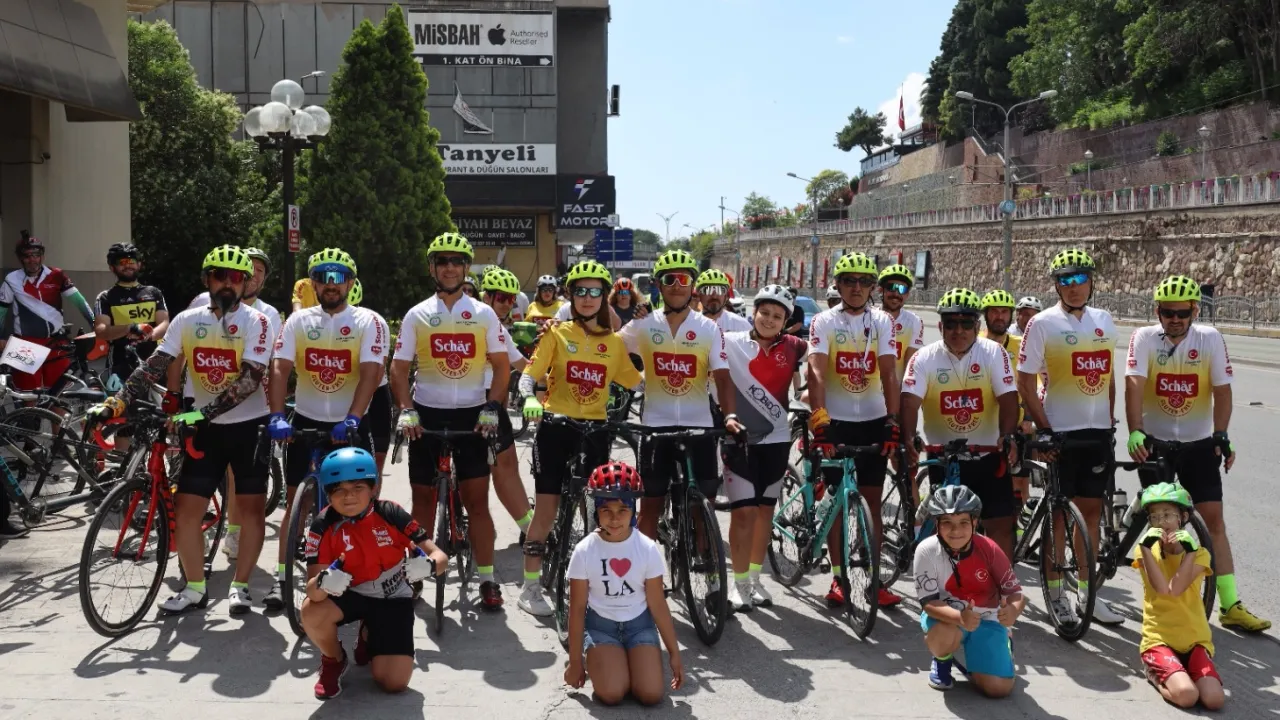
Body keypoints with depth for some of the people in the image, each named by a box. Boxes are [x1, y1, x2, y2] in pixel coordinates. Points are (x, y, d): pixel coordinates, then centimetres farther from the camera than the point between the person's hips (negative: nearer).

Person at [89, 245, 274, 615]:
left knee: (251, 507, 1)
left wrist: (203, 411, -30)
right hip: (205, 429, 3)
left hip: (248, 425, -3)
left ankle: (240, 587, 15)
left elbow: (250, 378, -20)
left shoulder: (255, 321, -10)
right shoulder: (187, 320, 2)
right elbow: (156, 365, -5)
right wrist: (116, 402, -18)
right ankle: (195, 589, 14)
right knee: (186, 508, 0)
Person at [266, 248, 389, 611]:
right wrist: (277, 416, -23)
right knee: (295, 502, 6)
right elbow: (280, 369, -8)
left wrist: (351, 420, -31)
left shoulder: (369, 322, -7)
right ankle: (281, 577, 14)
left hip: (349, 425, -2)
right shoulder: (299, 320, 2)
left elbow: (370, 374, -18)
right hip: (306, 421, 2)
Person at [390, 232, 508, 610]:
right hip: (427, 414, 1)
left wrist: (491, 408, -10)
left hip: (471, 414, -1)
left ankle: (487, 579, 5)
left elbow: (502, 366, 3)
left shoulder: (483, 314, 3)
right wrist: (406, 410, -11)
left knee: (477, 498, -1)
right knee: (423, 498, 8)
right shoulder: (417, 315, 4)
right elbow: (399, 367, 3)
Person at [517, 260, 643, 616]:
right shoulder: (557, 334, -1)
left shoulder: (614, 341, 8)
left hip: (595, 428, 3)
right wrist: (530, 399, -27)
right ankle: (531, 587, 9)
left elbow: (635, 380, 8)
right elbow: (529, 375, -9)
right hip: (556, 426, -3)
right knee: (546, 509, -1)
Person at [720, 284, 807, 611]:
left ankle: (755, 577, 26)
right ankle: (739, 582, 8)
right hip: (739, 438, -3)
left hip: (775, 438, 3)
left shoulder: (793, 348, 0)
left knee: (765, 508, 12)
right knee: (743, 510, -5)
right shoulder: (731, 343, -5)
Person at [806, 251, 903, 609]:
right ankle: (837, 577, 15)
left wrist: (893, 420, -21)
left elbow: (889, 372, -10)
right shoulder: (824, 321, -6)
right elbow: (816, 371, -18)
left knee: (872, 499, 6)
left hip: (873, 421, 2)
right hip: (835, 420, -1)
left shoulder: (882, 322, 1)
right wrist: (819, 418, -32)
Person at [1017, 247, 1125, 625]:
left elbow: (1108, 376, 16)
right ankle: (1055, 591, 14)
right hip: (1061, 430, -4)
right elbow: (1025, 384, -8)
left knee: (1091, 509, 10)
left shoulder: (1104, 320, 7)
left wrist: (1111, 421, 11)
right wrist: (1044, 429, -12)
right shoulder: (1043, 324, -8)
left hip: (1098, 431, 5)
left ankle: (1086, 591, 20)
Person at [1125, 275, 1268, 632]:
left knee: (1213, 519, -1)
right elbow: (1134, 385, -24)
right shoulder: (1144, 338, -11)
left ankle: (1230, 606, 2)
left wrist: (1221, 436, -20)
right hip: (1154, 441, -1)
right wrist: (1135, 432, -37)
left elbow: (1222, 390, -9)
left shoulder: (1210, 338, -7)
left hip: (1198, 443, 1)